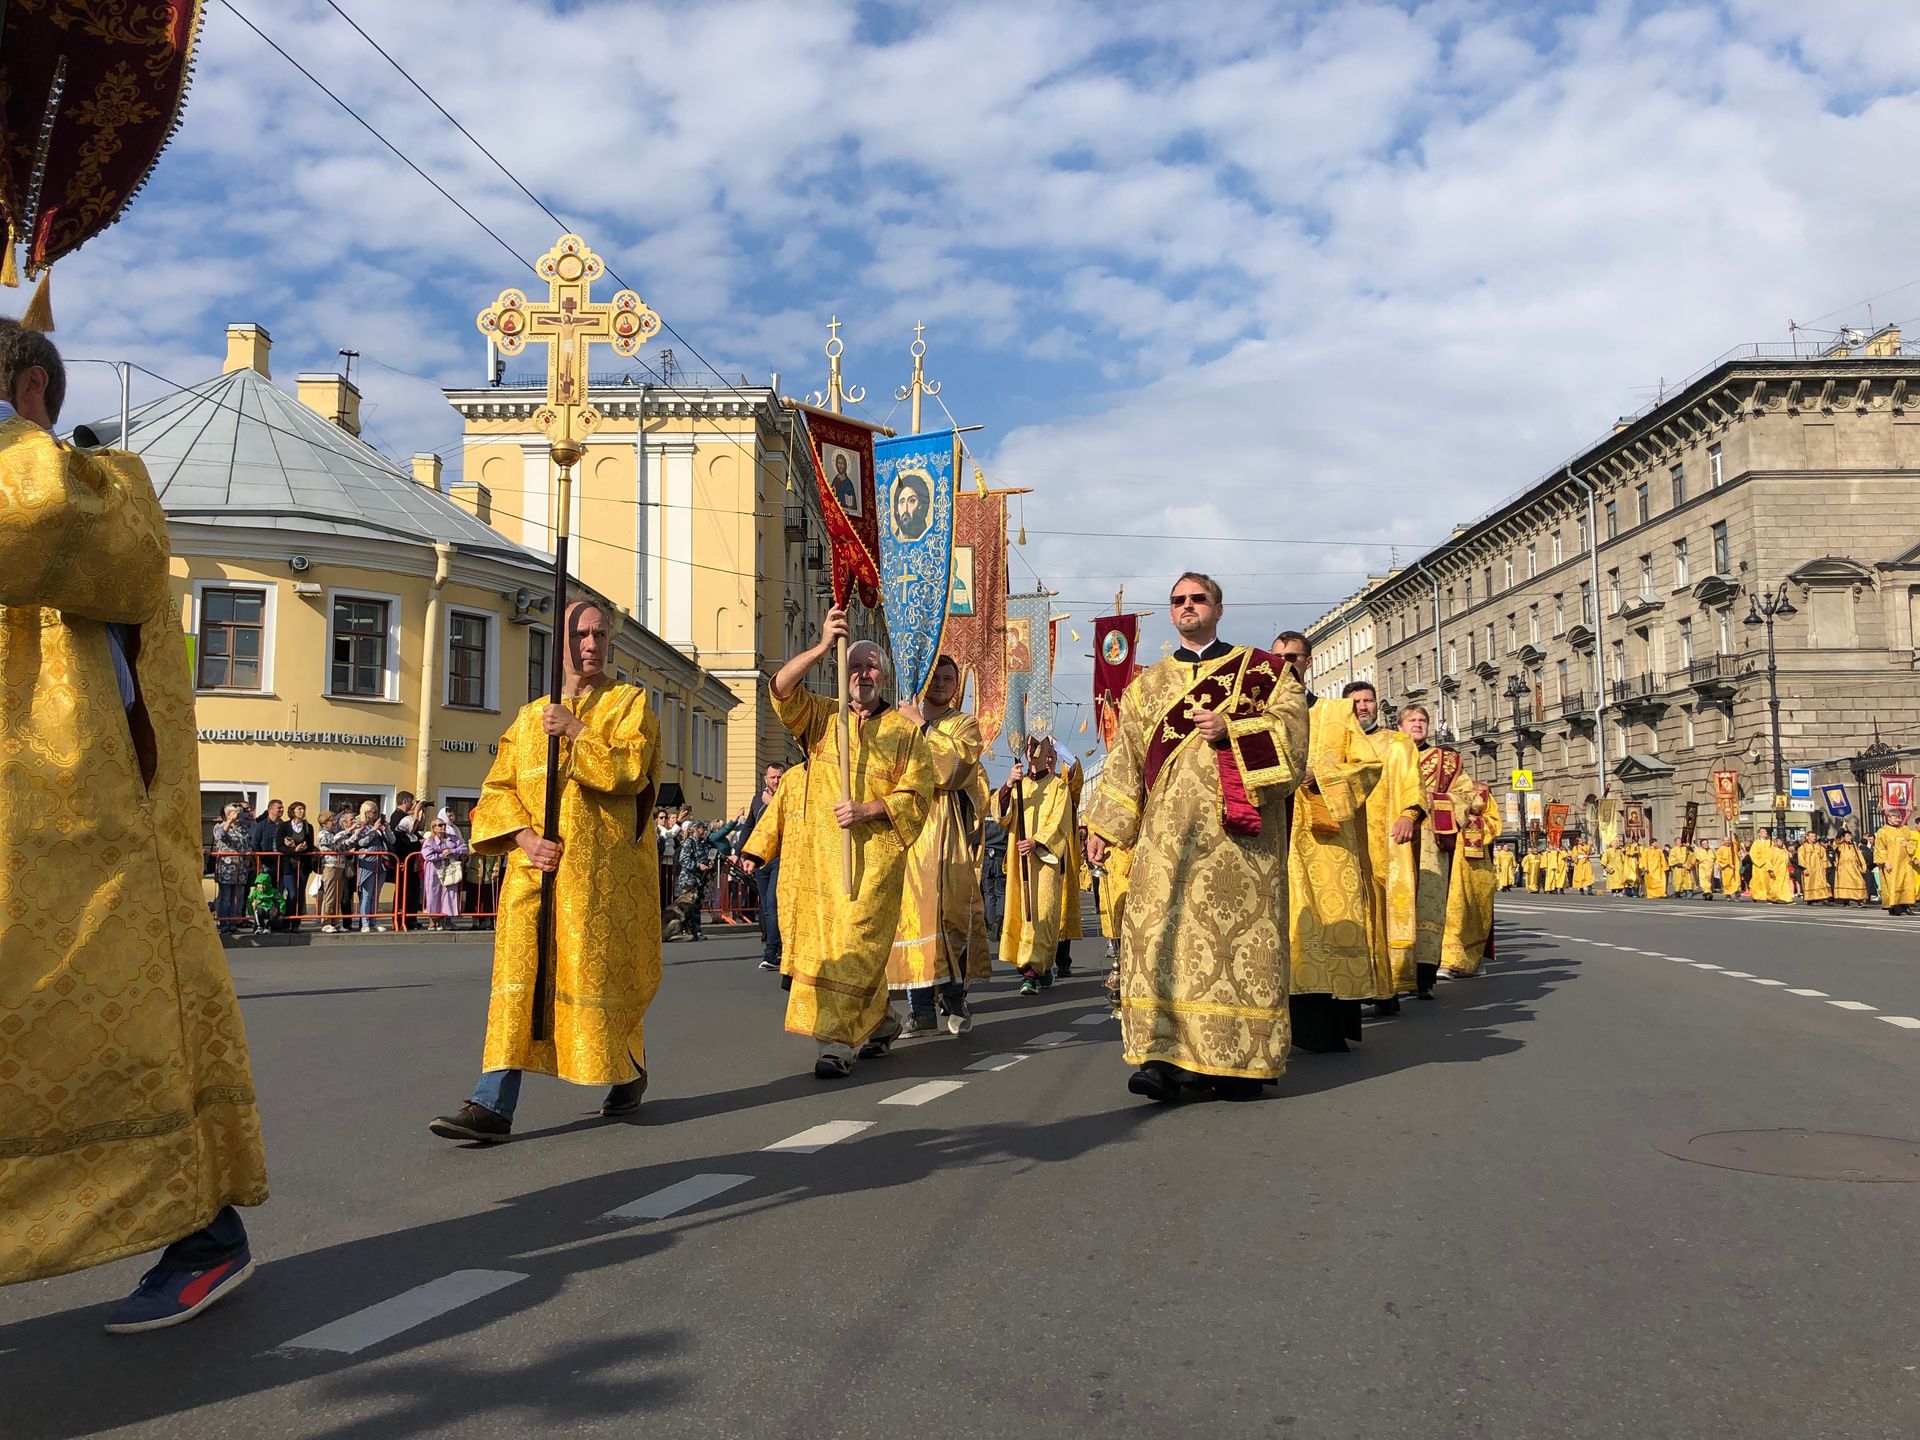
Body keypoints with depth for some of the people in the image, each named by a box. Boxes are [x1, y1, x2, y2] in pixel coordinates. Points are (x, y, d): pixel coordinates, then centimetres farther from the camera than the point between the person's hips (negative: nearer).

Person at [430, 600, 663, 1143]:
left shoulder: (629, 703, 5)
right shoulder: (529, 716, 15)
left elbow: (630, 771, -10)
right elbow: (499, 788, 8)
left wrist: (577, 733, -14)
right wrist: (524, 838, -8)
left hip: (602, 868, -3)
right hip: (535, 865, 3)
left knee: (601, 972, 3)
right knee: (518, 975, -6)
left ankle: (630, 1074, 28)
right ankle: (493, 1104, -10)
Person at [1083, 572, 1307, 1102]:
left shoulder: (1261, 669, 12)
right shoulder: (1148, 685, 20)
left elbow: (1292, 722, -1)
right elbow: (1125, 759, 15)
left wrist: (1232, 730, -15)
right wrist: (1103, 825, 7)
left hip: (1238, 826, -2)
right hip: (1167, 828, 3)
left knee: (1239, 928, -5)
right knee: (1163, 932, -8)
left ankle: (1239, 1059, 0)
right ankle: (1168, 1057, -9)